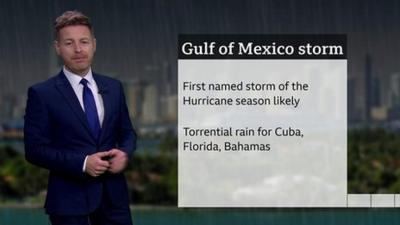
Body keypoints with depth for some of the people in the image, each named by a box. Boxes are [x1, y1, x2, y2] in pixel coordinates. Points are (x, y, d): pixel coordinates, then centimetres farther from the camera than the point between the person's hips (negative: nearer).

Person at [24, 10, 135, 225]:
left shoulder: (113, 88, 9)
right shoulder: (42, 94, -5)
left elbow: (127, 132, 17)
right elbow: (35, 149, -9)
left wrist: (124, 153, -7)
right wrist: (82, 163, -19)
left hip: (113, 194, 4)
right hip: (69, 199, -4)